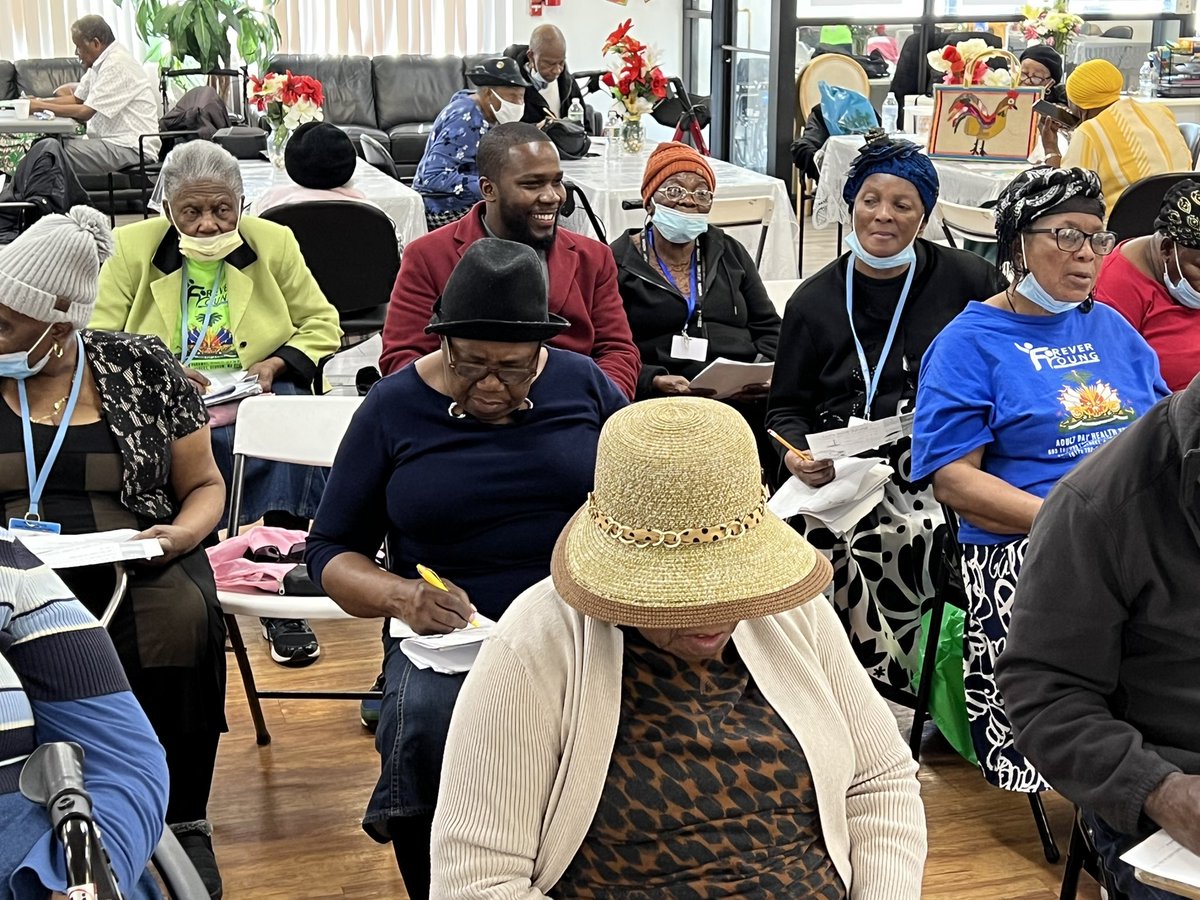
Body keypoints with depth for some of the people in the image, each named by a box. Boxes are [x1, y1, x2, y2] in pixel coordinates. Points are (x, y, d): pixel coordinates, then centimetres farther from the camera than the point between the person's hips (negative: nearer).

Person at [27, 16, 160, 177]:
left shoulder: (117, 65, -17)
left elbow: (85, 112, -19)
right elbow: (76, 98, 20)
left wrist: (41, 107, -10)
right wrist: (38, 101, 4)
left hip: (132, 147, -10)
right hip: (112, 140, 10)